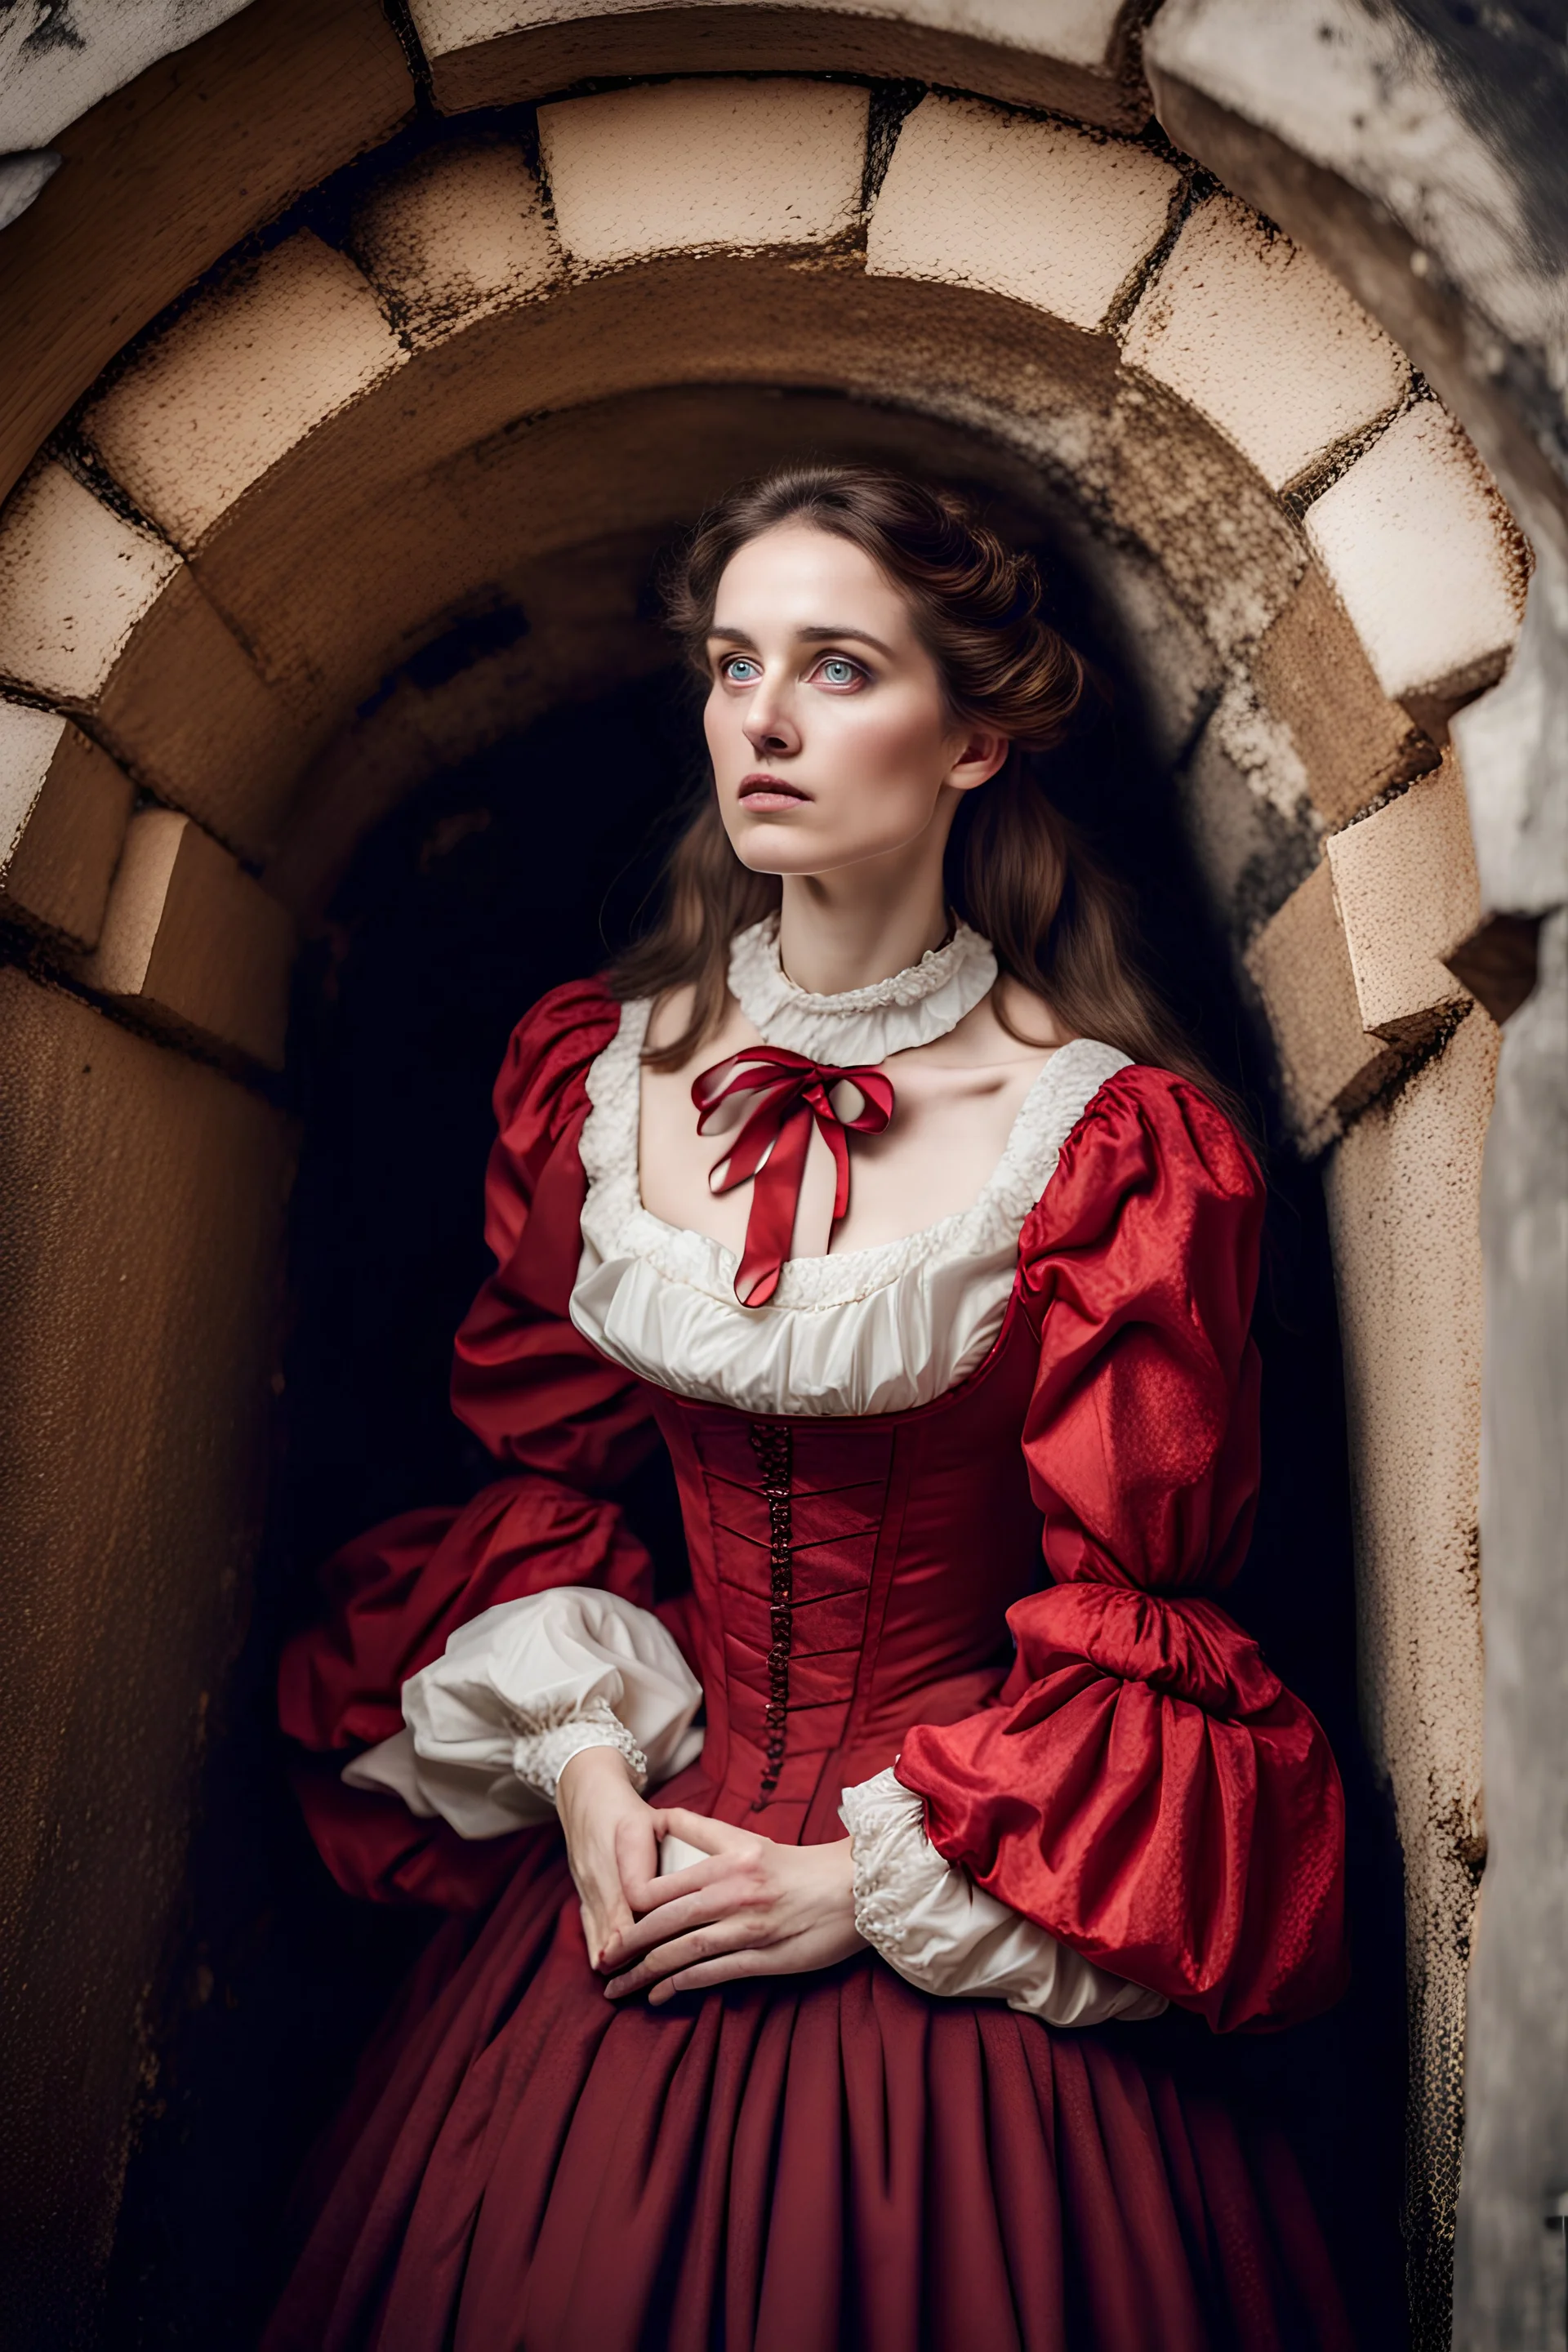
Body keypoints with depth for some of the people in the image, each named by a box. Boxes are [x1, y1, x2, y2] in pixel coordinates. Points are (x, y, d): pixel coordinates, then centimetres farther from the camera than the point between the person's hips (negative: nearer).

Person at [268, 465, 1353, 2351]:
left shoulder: (1118, 1135, -15)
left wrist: (877, 1876, -12)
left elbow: (1131, 1609, -10)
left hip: (949, 1907, -3)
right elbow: (539, 1462, 6)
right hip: (638, 1839, 4)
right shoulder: (591, 1066, -3)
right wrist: (580, 1761, -6)